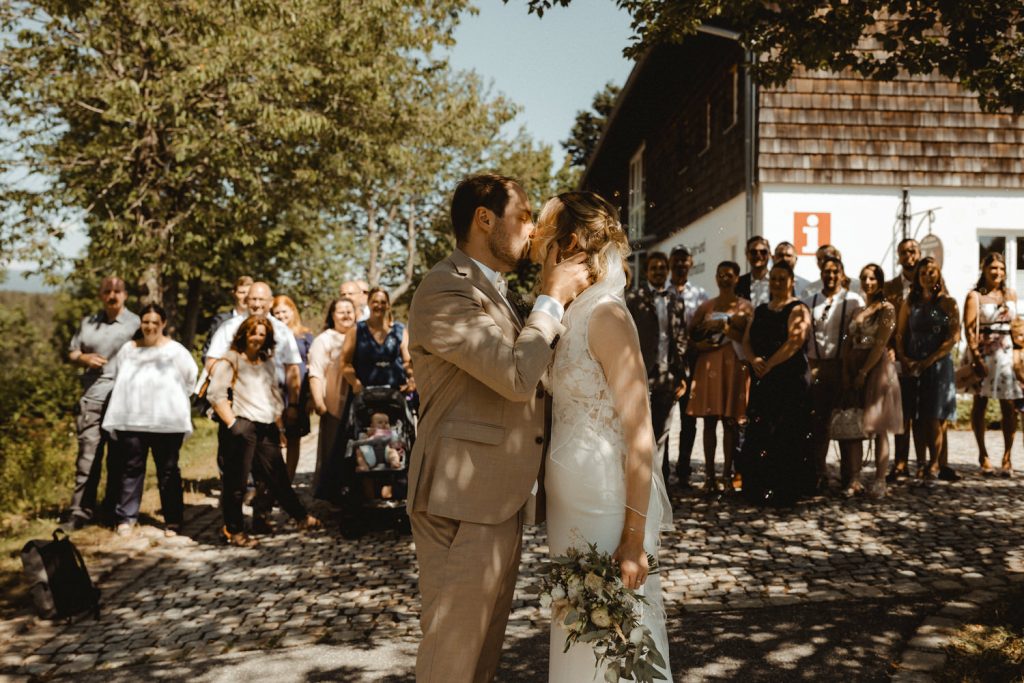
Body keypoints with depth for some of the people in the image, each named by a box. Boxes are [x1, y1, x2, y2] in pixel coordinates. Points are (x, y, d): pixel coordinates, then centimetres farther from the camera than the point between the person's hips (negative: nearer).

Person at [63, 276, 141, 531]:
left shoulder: (135, 324, 1)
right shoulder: (88, 323, 15)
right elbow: (72, 352, 19)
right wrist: (84, 358, -3)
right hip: (92, 397, 3)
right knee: (88, 454, -2)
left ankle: (112, 509, 20)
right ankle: (81, 510, 2)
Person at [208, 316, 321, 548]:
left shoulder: (268, 364, 21)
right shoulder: (230, 360, -1)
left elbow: (276, 396, 26)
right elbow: (216, 394, -10)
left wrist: (279, 426, 20)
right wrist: (232, 423, -15)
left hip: (267, 428, 6)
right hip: (242, 426, -6)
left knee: (278, 477, 13)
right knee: (236, 481, -1)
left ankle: (301, 516, 24)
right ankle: (233, 530, 7)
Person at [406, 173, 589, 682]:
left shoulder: (493, 292, 18)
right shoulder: (446, 290, -16)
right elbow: (517, 376, -23)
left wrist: (557, 297, 10)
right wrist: (552, 298, -11)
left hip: (502, 502, 10)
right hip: (463, 508, -10)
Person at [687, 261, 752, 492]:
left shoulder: (745, 307, 7)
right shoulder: (706, 307, 13)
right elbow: (692, 337, 8)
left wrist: (724, 327, -11)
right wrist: (704, 345, -11)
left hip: (734, 367, -2)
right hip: (709, 367, 2)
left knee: (730, 421, -2)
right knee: (709, 420, 0)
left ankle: (727, 474, 4)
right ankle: (709, 474, 3)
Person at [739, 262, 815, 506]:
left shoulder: (797, 309, -1)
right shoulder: (760, 310, 19)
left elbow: (795, 342, -15)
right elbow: (746, 340, 13)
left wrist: (769, 365, -17)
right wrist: (754, 360, -8)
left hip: (790, 381, -6)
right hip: (761, 382, 6)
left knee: (785, 437, -7)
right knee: (759, 435, 4)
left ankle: (783, 491, -2)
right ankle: (760, 490, 10)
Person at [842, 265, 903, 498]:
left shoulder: (886, 309, -4)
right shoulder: (857, 309, 15)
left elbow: (880, 344, -11)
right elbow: (850, 343, 11)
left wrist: (864, 372, -15)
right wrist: (846, 372, 0)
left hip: (877, 368, -6)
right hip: (854, 369, 6)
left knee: (878, 428, -3)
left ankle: (880, 481, 1)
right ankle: (854, 479, 5)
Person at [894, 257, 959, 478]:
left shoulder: (948, 303, -1)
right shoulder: (911, 303, 9)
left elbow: (953, 337, -8)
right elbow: (900, 333, 8)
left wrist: (928, 361, -14)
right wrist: (903, 358, -8)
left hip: (938, 366, -3)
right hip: (913, 366, 3)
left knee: (934, 416, -4)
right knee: (917, 416, 4)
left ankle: (934, 463, 6)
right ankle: (920, 463, 9)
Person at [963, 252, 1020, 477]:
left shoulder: (1011, 295, 13)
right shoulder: (975, 296, -1)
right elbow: (969, 329, -7)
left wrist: (1017, 353, 9)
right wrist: (976, 357, -16)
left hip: (1006, 352, 3)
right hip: (983, 353, -3)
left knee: (1009, 405, -5)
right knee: (980, 404, 3)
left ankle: (1007, 457, -1)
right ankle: (983, 455, 12)